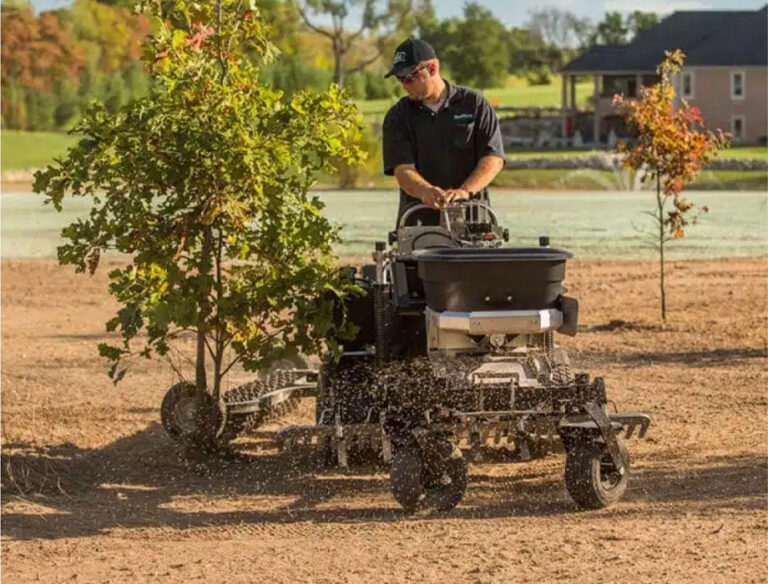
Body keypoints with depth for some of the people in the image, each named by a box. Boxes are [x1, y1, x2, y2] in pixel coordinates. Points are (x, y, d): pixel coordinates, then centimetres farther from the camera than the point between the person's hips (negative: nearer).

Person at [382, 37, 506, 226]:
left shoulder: (474, 104, 5)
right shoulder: (397, 117, 8)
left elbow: (493, 159, -3)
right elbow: (402, 170, -5)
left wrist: (464, 191, -20)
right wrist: (425, 191, -28)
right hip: (418, 221, 1)